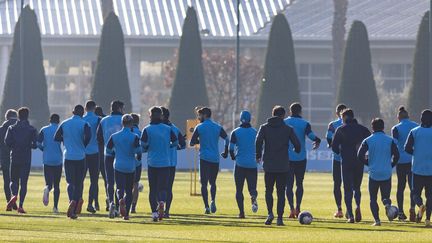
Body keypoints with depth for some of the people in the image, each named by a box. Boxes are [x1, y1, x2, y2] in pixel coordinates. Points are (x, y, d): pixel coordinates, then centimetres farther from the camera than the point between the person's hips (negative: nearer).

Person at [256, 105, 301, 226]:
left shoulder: (264, 128, 2)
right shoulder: (288, 129, 1)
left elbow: (258, 142, -11)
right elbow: (297, 145, -3)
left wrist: (258, 156, 3)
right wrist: (297, 151, 21)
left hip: (268, 165, 0)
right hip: (283, 166, 0)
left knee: (269, 190, 13)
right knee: (281, 192, 6)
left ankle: (270, 213, -7)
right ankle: (280, 218, 0)